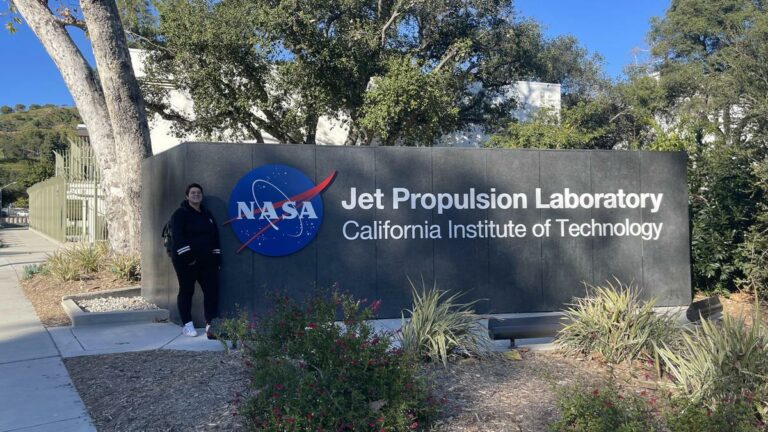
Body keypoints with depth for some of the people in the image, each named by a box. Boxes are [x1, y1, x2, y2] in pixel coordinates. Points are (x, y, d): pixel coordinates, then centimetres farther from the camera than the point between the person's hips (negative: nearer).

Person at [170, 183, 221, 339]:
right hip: (186, 261, -6)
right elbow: (177, 237, -13)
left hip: (207, 261, 6)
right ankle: (187, 325, 11)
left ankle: (210, 325, -5)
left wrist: (217, 259, 9)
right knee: (186, 291, 3)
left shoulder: (207, 215, 17)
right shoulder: (180, 214, -3)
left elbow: (215, 237, 16)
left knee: (212, 290, -4)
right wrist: (188, 256, -20)